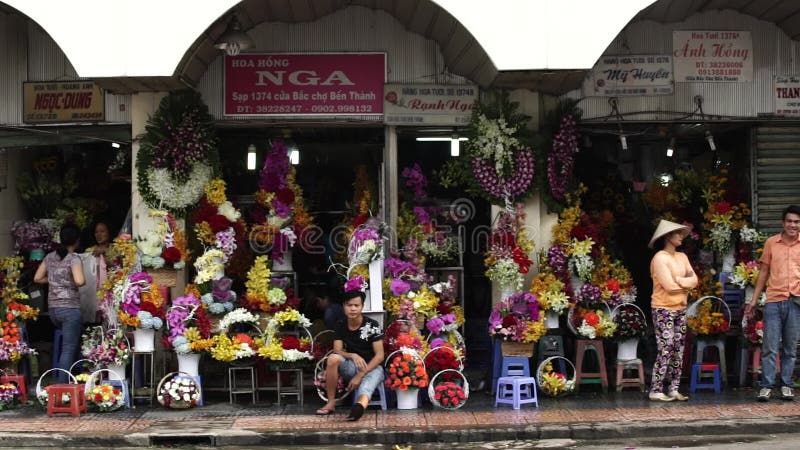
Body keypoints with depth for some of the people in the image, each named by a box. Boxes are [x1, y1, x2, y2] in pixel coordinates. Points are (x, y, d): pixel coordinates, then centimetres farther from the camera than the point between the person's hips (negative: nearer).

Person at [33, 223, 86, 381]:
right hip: (69, 308, -7)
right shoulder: (74, 258, -11)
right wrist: (83, 282, -3)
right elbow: (79, 281, -24)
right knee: (69, 349, -2)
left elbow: (37, 278, 13)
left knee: (74, 340, 26)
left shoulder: (50, 257, 8)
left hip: (52, 308, 7)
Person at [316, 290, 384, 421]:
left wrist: (359, 375, -20)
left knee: (364, 389, -38)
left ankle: (360, 405, -76)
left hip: (372, 367, -4)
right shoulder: (340, 326, 1)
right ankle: (331, 402, -23)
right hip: (352, 366, 4)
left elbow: (379, 355, -13)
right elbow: (337, 351, -4)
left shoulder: (372, 326, -11)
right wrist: (353, 356, -26)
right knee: (333, 358, -28)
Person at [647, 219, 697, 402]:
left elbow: (694, 280, 4)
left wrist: (679, 280, -13)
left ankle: (674, 389, 10)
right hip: (664, 310, -8)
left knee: (678, 351, 6)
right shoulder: (660, 258, -11)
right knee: (665, 351, -9)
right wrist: (686, 285, -2)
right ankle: (656, 391, -5)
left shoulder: (682, 257, 13)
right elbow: (669, 286, -18)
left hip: (680, 310, 8)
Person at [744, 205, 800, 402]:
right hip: (774, 300, 0)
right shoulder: (771, 243, 5)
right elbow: (764, 272, 10)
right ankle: (766, 386, 3)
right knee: (769, 347, -2)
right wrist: (753, 300, 9)